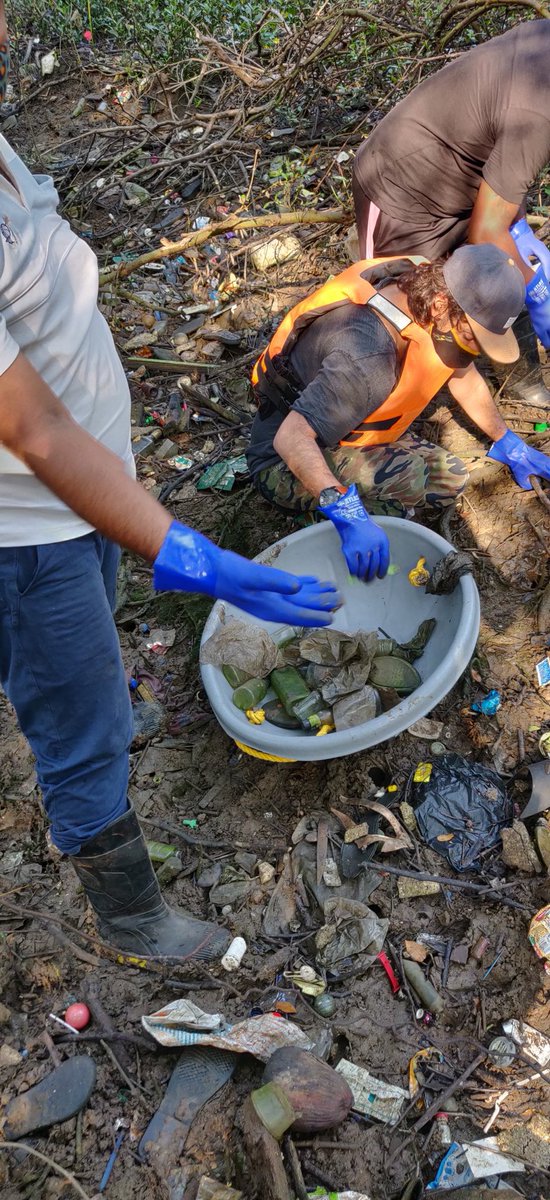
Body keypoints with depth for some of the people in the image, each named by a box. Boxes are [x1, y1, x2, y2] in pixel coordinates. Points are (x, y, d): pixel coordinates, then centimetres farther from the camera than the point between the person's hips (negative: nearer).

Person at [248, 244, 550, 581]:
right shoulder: (367, 358, -38)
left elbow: (464, 376, 9)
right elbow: (290, 439, -42)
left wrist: (506, 442, 19)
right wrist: (346, 511, -52)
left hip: (348, 439, 9)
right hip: (287, 464, -8)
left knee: (450, 478, -2)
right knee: (409, 476, -29)